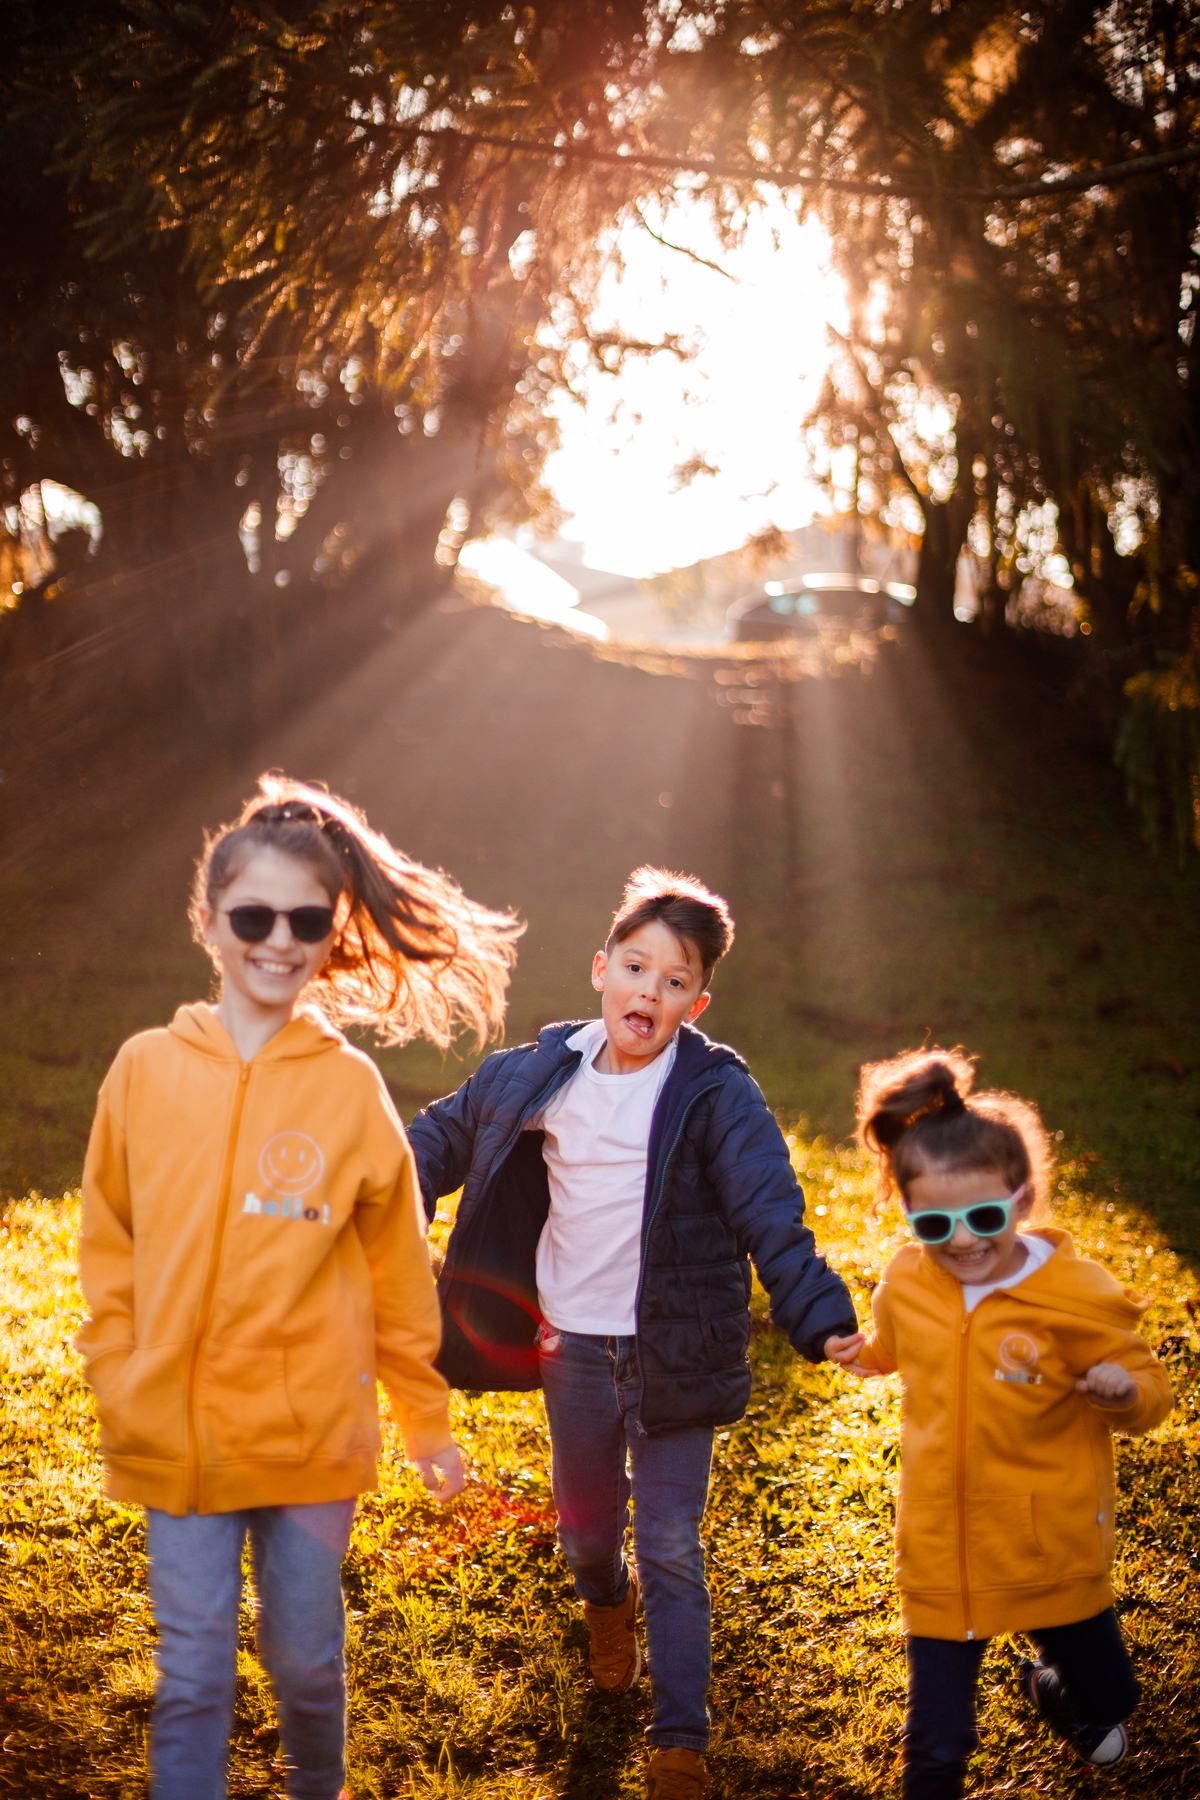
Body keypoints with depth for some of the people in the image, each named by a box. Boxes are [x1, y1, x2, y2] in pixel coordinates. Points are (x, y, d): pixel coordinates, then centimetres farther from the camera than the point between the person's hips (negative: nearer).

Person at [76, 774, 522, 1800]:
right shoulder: (146, 1071, -1)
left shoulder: (350, 1085, -3)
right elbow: (109, 1250, 6)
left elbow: (398, 1271, 4)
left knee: (308, 1660, 12)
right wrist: (120, 1389, 0)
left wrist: (427, 1423, 9)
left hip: (314, 1437, 0)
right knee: (192, 1676, 4)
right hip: (178, 1436, 0)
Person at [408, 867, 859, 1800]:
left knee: (671, 1549, 1)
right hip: (572, 1348, 3)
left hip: (674, 1358, -3)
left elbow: (773, 1222, -17)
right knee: (586, 1528, 20)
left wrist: (825, 1323, -28)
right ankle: (607, 1602, 55)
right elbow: (447, 1134, 15)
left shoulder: (717, 1094, -14)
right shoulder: (540, 1074, -3)